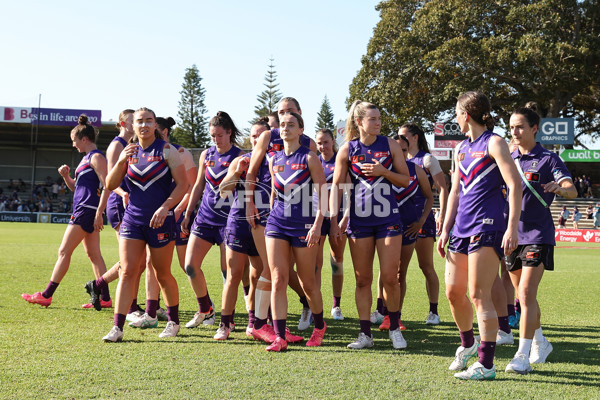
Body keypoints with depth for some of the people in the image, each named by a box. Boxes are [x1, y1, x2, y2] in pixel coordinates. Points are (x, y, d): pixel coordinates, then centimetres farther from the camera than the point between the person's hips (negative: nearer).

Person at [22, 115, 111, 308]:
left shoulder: (96, 157, -10)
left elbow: (107, 185, -19)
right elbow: (75, 186, 26)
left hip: (87, 210, -10)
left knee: (64, 251, -7)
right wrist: (66, 176, 5)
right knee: (94, 255, 7)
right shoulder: (87, 158, 20)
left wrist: (99, 213, -24)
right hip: (83, 211, 10)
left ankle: (46, 295, -3)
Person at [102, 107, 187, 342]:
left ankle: (173, 321, 26)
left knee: (162, 274, 7)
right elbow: (110, 185, 4)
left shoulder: (166, 150, -3)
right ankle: (117, 327, -6)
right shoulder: (129, 151, 8)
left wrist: (165, 207, -21)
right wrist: (121, 161, -13)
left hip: (160, 220, -3)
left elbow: (183, 184, -9)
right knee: (127, 271, -6)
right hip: (132, 219, 3)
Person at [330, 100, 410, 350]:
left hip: (388, 218, 0)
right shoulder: (347, 149, 2)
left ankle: (394, 328, 15)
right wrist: (334, 221, -3)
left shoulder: (390, 145, 3)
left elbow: (405, 180, 5)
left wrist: (383, 171, -12)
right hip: (359, 220, 1)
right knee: (362, 279, 4)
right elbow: (336, 187, 4)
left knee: (390, 278, -3)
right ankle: (365, 334, 12)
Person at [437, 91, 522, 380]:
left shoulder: (493, 143, -6)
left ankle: (486, 365, -4)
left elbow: (514, 185, -13)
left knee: (479, 295, -10)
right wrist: (445, 230, 18)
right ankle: (467, 344, 33)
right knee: (453, 292, 10)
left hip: (487, 228, -8)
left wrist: (512, 228, -20)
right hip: (461, 228, 8)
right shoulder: (461, 148, 18)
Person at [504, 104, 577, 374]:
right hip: (512, 233, 6)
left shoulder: (548, 159, -5)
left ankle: (522, 356, -13)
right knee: (524, 296, 15)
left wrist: (560, 187, -39)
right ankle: (540, 342, 33)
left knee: (526, 294, -15)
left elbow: (572, 190, -17)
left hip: (538, 234, -6)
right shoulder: (509, 159, 11)